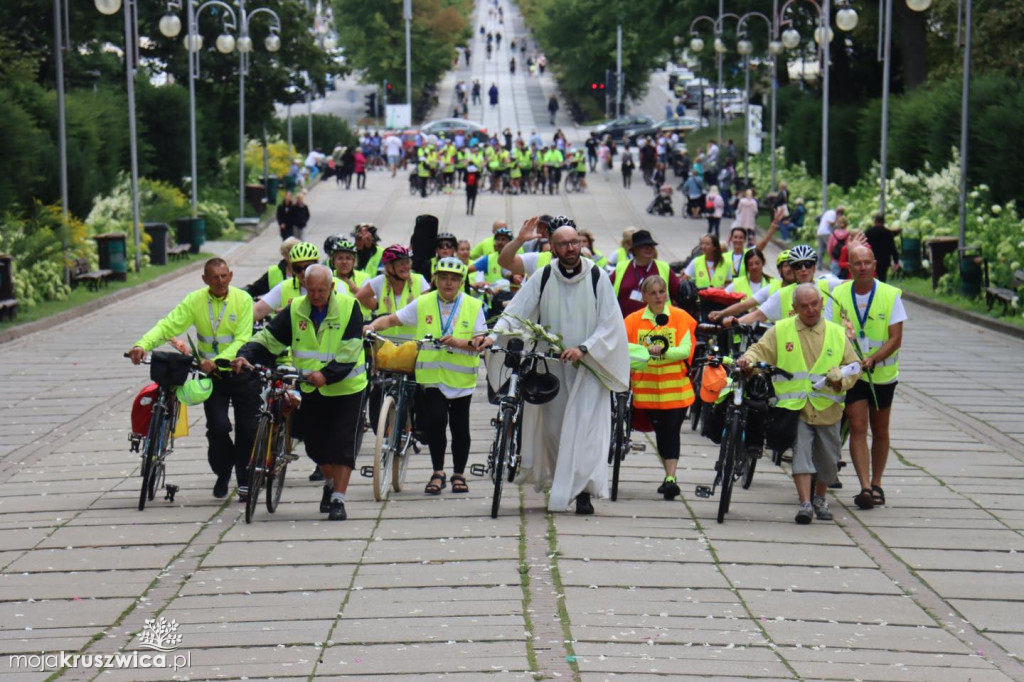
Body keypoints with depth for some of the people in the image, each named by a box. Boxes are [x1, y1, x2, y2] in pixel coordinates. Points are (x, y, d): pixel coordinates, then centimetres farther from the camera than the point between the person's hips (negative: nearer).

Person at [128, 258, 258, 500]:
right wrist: (142, 345, -31)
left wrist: (217, 361, -31)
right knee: (218, 427, -12)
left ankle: (245, 479, 22)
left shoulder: (242, 299, -9)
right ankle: (222, 475, 11)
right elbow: (168, 325, -13)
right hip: (212, 375, 1)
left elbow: (242, 340, -16)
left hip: (241, 373, -1)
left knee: (247, 428, 3)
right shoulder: (195, 301, -4)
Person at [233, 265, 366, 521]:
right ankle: (330, 483, 37)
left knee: (342, 443, -8)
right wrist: (246, 356, -21)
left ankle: (338, 499, -5)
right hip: (310, 388, 4)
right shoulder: (295, 310, -3)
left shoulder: (348, 308, -13)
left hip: (345, 388, -4)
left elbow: (349, 353, -20)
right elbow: (268, 338, -3)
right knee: (314, 443, 11)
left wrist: (327, 374, -33)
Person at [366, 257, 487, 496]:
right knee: (436, 418, -17)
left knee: (460, 426, 6)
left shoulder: (473, 306, 3)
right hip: (431, 375, -1)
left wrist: (458, 342, -22)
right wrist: (372, 326, -12)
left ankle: (459, 474, 25)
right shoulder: (422, 304, 5)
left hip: (461, 377, 1)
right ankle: (438, 472, -1)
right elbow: (391, 319, 7)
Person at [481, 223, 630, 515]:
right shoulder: (543, 279, 3)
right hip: (552, 367, 2)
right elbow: (516, 312, -2)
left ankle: (582, 491, -12)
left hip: (588, 367, -2)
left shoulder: (596, 278, -2)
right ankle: (559, 485, 22)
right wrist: (494, 335, -19)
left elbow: (610, 325, -5)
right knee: (552, 426, 6)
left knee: (585, 427, -11)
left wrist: (583, 349, -18)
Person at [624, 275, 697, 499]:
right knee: (660, 432, 10)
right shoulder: (634, 320, 2)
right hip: (647, 387, 2)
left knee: (671, 432, -8)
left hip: (675, 387, -2)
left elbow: (685, 350, -10)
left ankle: (670, 478, -11)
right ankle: (669, 476, 20)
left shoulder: (680, 317, -2)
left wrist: (662, 351, -25)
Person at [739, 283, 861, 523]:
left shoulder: (837, 333, 11)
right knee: (801, 452, -16)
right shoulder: (781, 331, 8)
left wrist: (841, 379, -10)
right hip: (794, 407, -2)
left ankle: (820, 498, 33)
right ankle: (805, 504, -18)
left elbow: (853, 366, 12)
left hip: (827, 409, 2)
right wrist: (748, 360, -23)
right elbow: (760, 350, 1)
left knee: (829, 459, 11)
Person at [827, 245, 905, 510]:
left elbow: (895, 339, -9)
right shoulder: (838, 295, -2)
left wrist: (873, 359, -24)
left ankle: (876, 483, 24)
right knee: (858, 427, -11)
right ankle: (865, 487, -15)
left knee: (880, 430, 10)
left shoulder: (890, 295, -6)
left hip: (882, 373, 0)